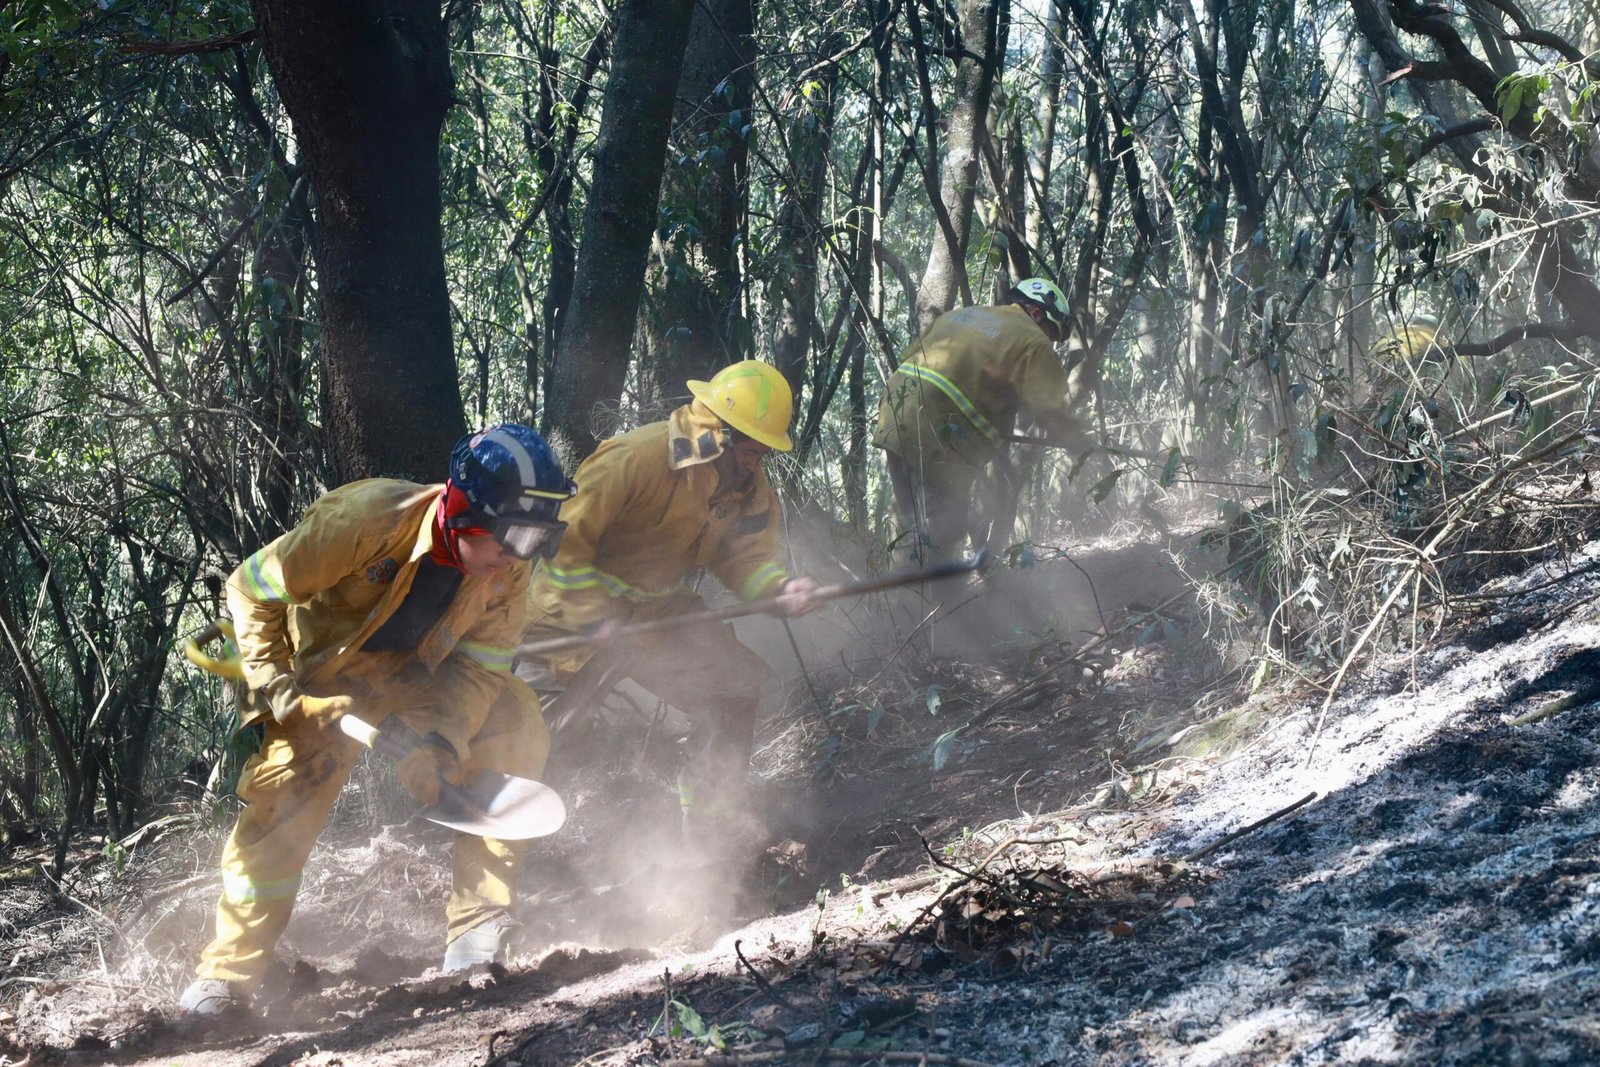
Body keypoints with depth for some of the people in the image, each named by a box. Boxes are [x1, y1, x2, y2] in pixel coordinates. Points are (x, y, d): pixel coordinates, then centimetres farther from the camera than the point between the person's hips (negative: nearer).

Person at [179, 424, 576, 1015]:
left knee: (515, 721, -20)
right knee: (284, 796, -17)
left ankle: (475, 923, -17)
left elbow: (478, 667, -15)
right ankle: (230, 971, -1)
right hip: (328, 673, -3)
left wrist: (443, 746, -31)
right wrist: (269, 681, -26)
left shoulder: (509, 568, -19)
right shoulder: (368, 518, -34)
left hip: (419, 678, 4)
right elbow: (253, 588, -22)